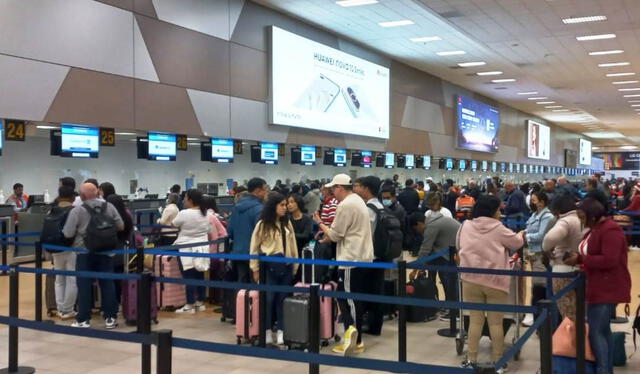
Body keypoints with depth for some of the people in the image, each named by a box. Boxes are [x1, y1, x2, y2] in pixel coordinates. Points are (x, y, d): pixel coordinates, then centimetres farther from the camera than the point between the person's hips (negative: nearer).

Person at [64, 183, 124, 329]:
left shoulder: (77, 211, -8)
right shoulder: (109, 207, 1)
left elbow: (68, 234, -9)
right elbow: (121, 226, 4)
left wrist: (80, 231, 12)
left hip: (84, 252, -3)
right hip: (105, 251, 3)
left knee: (84, 286, 5)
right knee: (107, 283, 7)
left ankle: (84, 319, 8)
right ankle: (110, 318, 11)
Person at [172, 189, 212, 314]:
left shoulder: (184, 213, -14)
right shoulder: (205, 213, 4)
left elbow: (173, 224, 3)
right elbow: (209, 231, 11)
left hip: (187, 250, -6)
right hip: (202, 248, 6)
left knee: (189, 278, -2)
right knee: (200, 276, 12)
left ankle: (190, 306, 1)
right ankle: (200, 303, 20)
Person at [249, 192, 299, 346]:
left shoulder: (287, 223, 9)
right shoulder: (262, 224, -4)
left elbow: (293, 245, 12)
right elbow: (254, 247, -1)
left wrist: (295, 266, 10)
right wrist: (255, 268, -2)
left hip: (286, 265, 4)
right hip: (269, 265, -4)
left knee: (282, 299, 7)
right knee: (268, 299, 1)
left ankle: (281, 331, 13)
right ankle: (267, 331, 10)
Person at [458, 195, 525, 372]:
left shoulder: (466, 226, 3)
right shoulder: (498, 228, -6)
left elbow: (459, 246, 18)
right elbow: (517, 243, 8)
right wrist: (521, 235, 29)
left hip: (471, 279, 3)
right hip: (495, 280, -3)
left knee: (475, 320, 10)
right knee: (495, 322, 7)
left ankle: (471, 360, 14)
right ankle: (498, 361, 15)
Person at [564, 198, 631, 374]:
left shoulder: (610, 230, -19)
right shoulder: (594, 229, 13)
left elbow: (609, 260, -27)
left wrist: (580, 259, -20)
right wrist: (578, 259, -1)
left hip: (607, 289, -10)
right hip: (599, 288, 10)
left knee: (595, 331, -10)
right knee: (603, 330, 14)